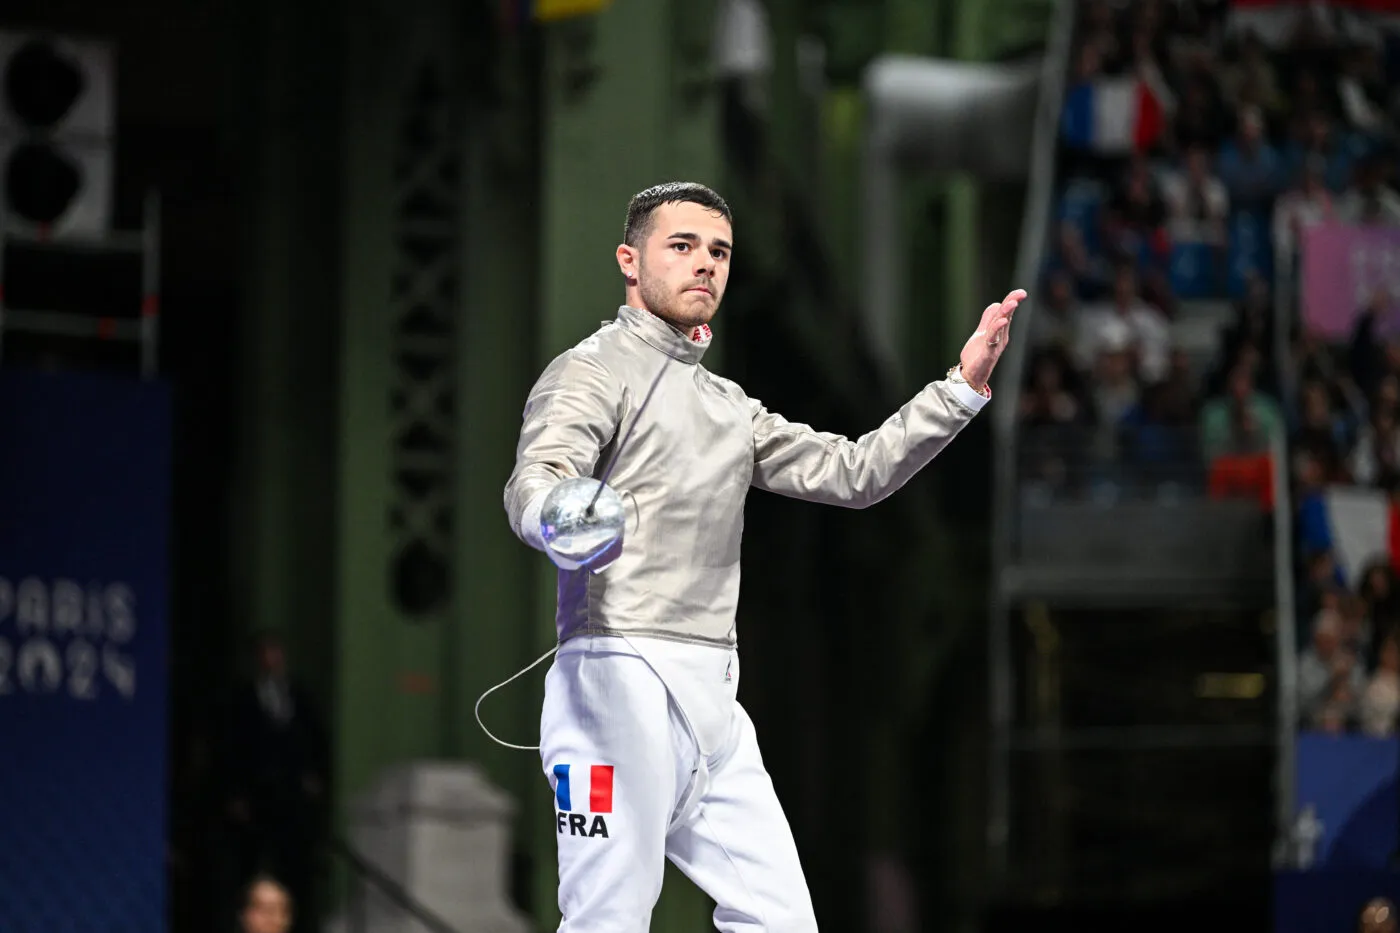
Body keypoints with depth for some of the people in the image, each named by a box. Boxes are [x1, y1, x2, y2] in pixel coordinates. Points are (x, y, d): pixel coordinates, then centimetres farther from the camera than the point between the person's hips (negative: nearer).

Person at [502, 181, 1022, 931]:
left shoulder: (727, 404, 23)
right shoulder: (593, 370, -3)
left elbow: (853, 473, 20)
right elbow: (534, 483, -22)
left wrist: (962, 386, 10)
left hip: (712, 700, 8)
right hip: (621, 680, -8)